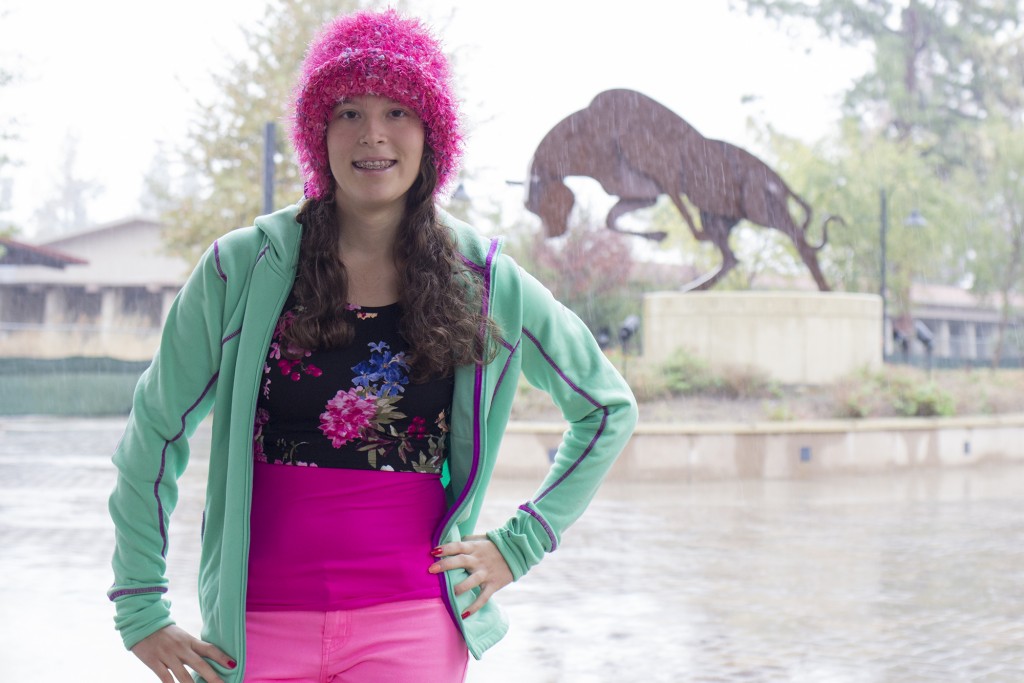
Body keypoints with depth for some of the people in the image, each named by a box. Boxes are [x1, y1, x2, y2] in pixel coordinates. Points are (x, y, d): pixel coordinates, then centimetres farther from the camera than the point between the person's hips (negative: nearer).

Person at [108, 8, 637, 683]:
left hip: (412, 622, 0)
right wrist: (142, 612, 4)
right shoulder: (243, 269, -1)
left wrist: (520, 544, 8)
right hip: (263, 622, 0)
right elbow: (155, 430, 6)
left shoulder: (487, 284, 1)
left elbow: (610, 408, 15)